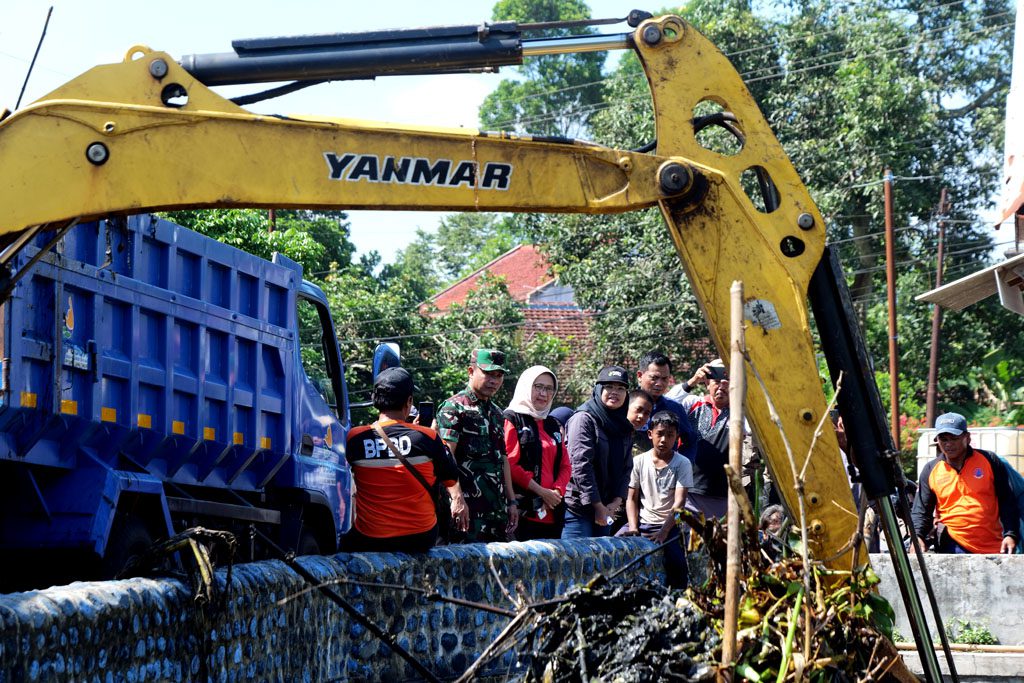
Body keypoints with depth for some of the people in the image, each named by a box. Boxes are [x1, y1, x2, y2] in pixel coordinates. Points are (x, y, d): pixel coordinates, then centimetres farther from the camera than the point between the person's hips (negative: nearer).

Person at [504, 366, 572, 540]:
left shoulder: (554, 425, 22)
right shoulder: (511, 420, 0)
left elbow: (565, 465, 17)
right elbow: (509, 465, -11)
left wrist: (557, 491, -3)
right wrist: (542, 492, -12)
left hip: (552, 513, 7)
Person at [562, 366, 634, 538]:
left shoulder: (624, 427, 15)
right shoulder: (583, 419, -8)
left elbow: (626, 468, 12)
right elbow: (580, 465, -15)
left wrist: (616, 502, -3)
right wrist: (598, 505, -15)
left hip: (605, 509, 7)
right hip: (578, 507, -7)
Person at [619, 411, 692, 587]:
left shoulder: (682, 464, -2)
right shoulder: (639, 462, 5)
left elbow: (679, 502, -10)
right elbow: (632, 498, 6)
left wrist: (663, 532, -22)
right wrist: (633, 527, -10)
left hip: (669, 525, -2)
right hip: (642, 522, 2)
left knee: (675, 560, -29)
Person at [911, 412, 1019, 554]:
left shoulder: (990, 461, 4)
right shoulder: (930, 470, 8)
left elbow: (1007, 502, 5)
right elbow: (921, 510, 9)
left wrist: (1010, 535, -7)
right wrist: (917, 536, -10)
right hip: (954, 546, 0)